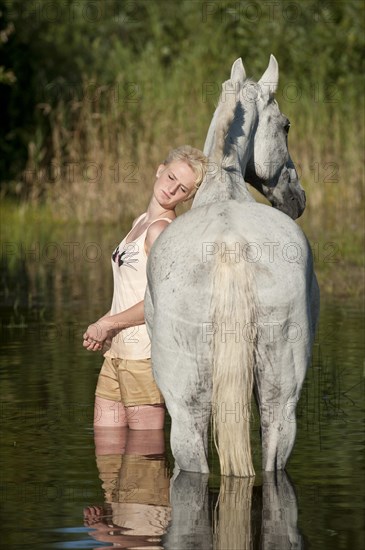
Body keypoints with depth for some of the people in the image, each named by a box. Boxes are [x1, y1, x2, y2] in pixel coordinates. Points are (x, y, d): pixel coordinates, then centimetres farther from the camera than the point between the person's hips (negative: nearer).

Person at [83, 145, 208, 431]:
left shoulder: (161, 229, -12)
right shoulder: (141, 222, 16)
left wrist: (107, 324, -8)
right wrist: (102, 327, 6)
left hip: (144, 353, -9)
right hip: (116, 352, 9)